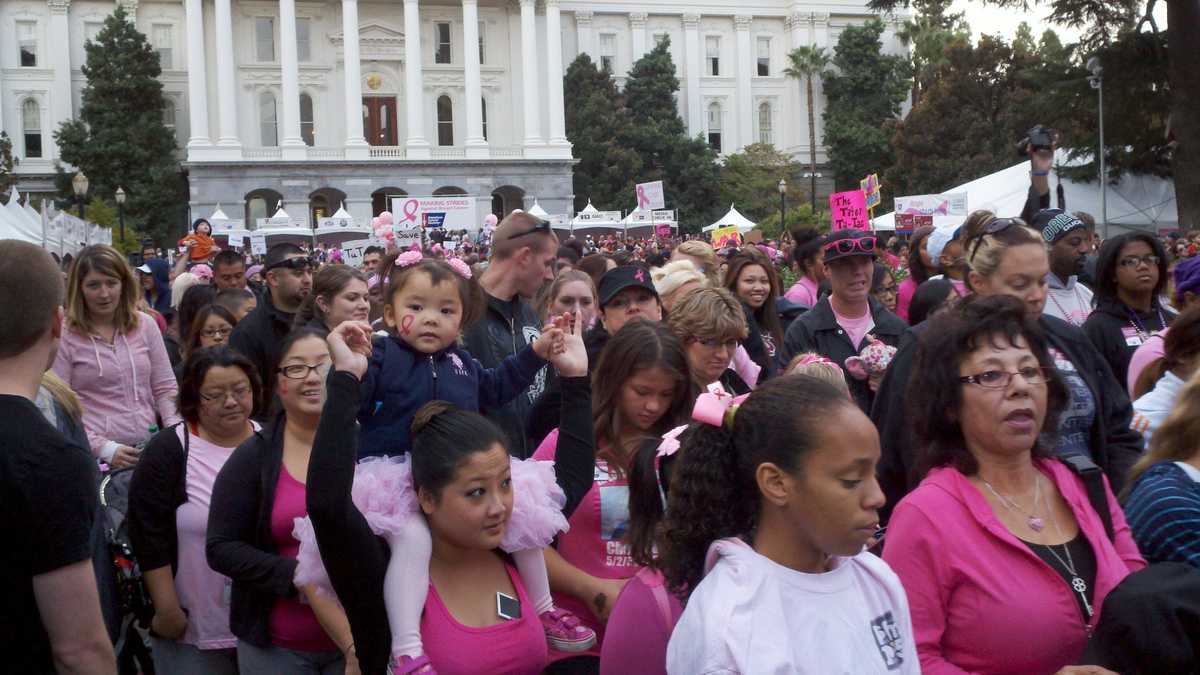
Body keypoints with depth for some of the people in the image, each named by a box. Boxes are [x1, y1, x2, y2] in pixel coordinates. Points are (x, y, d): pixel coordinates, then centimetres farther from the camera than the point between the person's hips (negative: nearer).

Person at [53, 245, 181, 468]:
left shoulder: (145, 325, 6)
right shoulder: (64, 336, -4)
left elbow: (165, 388, 10)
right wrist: (104, 448, -14)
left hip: (150, 448, 3)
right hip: (95, 456, -3)